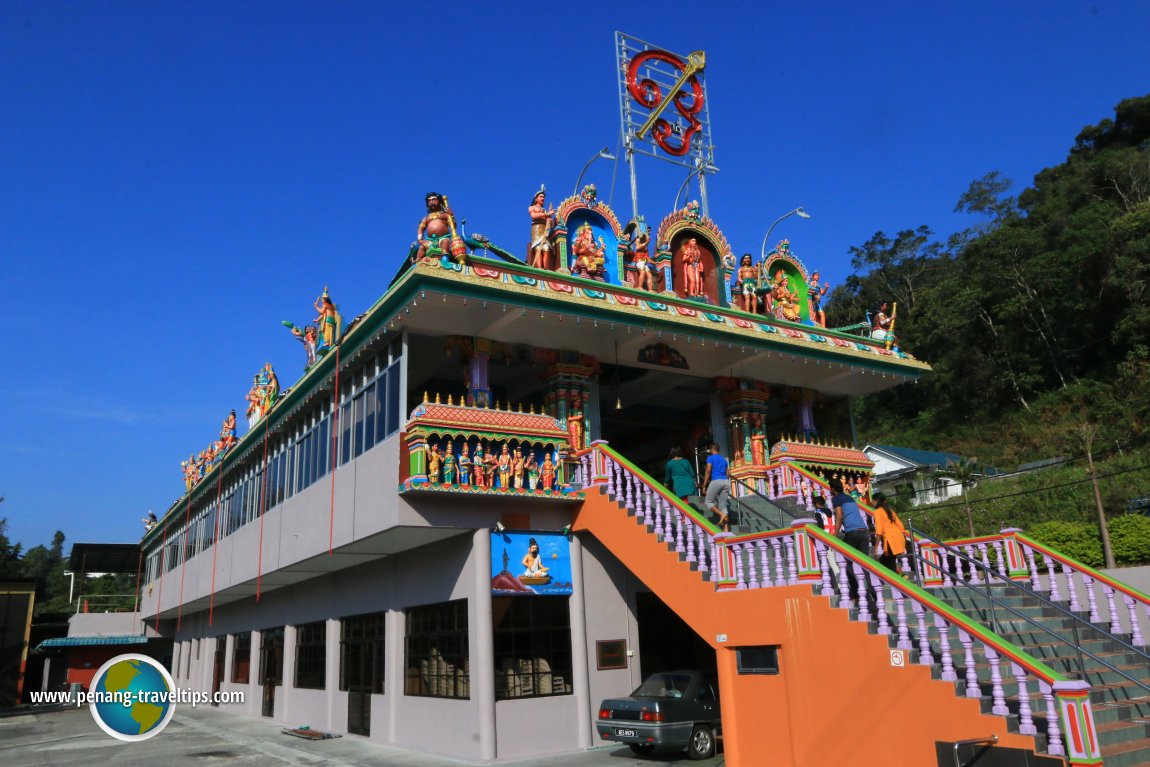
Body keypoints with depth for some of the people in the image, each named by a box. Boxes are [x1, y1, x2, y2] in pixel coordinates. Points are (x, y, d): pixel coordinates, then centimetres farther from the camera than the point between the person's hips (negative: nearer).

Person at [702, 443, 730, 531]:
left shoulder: (710, 458, 4)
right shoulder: (723, 459, 23)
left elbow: (708, 472, -4)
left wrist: (704, 485, -2)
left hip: (716, 481, -6)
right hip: (726, 482, 6)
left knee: (708, 502, 7)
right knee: (723, 505, 6)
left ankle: (721, 514, -15)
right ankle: (726, 529, -3)